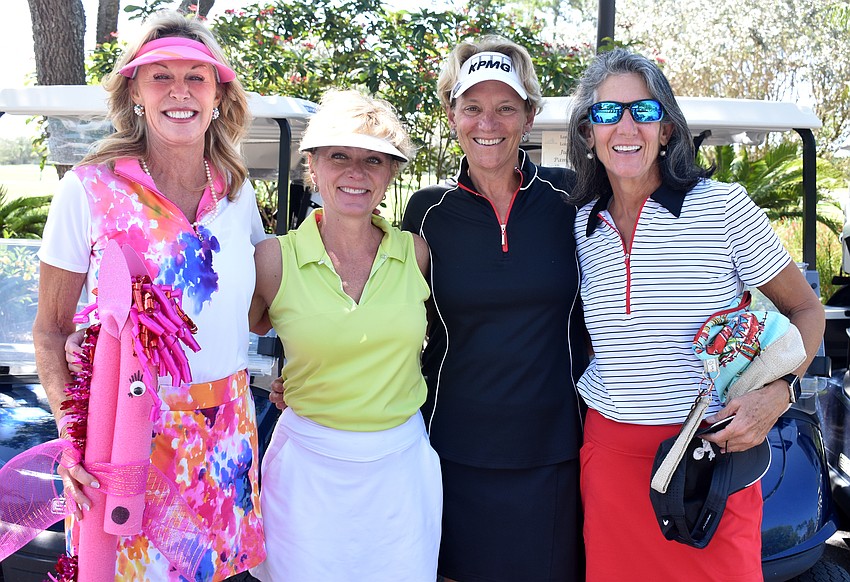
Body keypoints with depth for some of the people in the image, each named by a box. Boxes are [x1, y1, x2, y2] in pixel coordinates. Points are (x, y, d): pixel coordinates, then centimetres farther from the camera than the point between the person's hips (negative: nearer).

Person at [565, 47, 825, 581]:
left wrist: (777, 392, -15)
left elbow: (805, 308, 1)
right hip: (611, 452, 3)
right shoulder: (582, 226, 4)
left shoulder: (723, 206, -7)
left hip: (715, 454, -3)